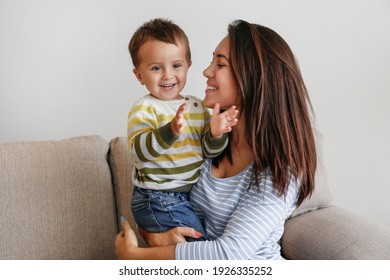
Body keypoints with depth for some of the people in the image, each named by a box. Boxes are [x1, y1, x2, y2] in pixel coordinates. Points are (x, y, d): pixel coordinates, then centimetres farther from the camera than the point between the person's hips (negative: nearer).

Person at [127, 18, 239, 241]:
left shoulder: (197, 106, 6)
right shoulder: (144, 108, -14)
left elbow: (208, 150, 6)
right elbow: (139, 151, -28)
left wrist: (216, 134, -16)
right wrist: (170, 131, -43)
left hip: (191, 194, 7)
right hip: (159, 201, -7)